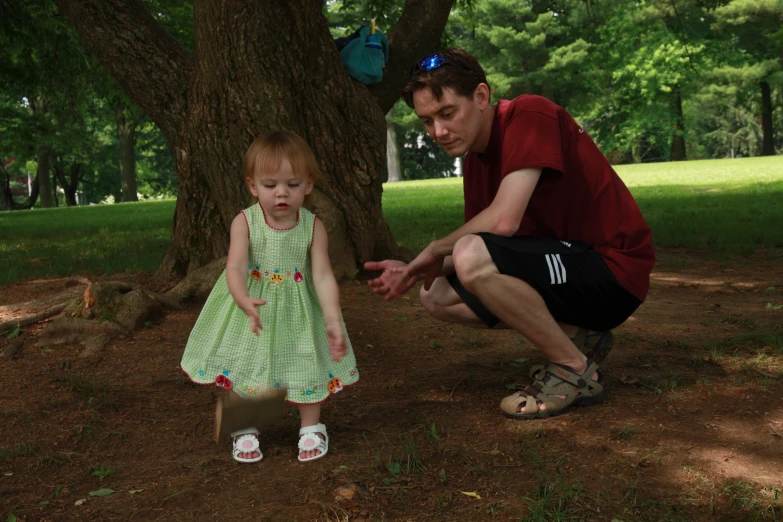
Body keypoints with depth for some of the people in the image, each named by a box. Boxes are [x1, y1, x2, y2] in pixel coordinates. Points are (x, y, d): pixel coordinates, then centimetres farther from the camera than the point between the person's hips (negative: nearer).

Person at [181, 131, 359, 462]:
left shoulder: (313, 227, -13)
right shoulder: (244, 222, -16)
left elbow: (323, 275, -18)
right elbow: (235, 267, -26)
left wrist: (332, 319, -31)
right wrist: (245, 301, -46)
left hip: (297, 312, 1)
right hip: (250, 307, 0)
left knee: (305, 366, 7)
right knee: (244, 368, 7)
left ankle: (311, 427, 28)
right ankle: (245, 430, 28)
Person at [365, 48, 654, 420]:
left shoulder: (530, 115, -17)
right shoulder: (475, 159, 9)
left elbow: (503, 220, -28)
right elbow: (478, 241, 11)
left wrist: (435, 250, -12)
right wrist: (415, 272, -6)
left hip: (614, 271, -9)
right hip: (568, 266, 9)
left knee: (472, 256, -29)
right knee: (437, 297, 4)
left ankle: (575, 370, -10)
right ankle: (577, 337, 8)